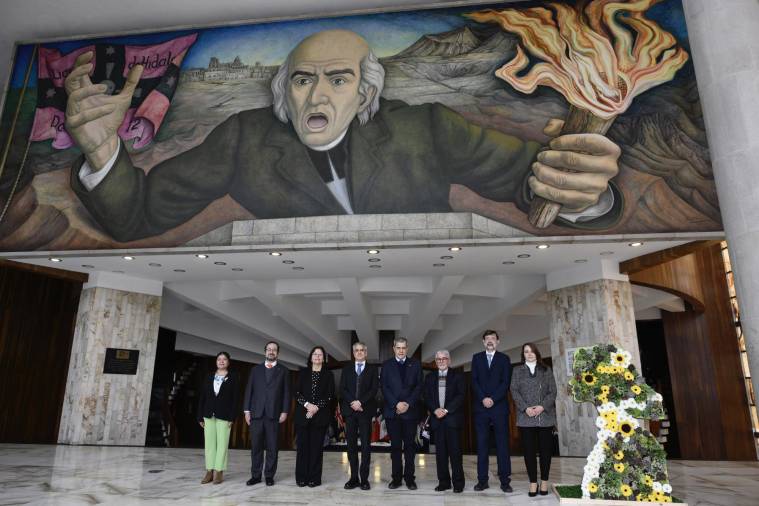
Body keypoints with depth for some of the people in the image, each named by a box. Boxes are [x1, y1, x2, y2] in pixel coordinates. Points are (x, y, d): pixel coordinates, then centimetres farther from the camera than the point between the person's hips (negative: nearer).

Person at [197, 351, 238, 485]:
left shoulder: (232, 379, 1)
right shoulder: (209, 378, 10)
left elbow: (234, 399, -3)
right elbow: (202, 397, 9)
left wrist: (232, 418, -11)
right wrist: (200, 416, 3)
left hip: (224, 416, -3)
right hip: (209, 415, 3)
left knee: (222, 443, -2)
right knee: (209, 443, 6)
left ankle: (219, 472, 3)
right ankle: (209, 471, 12)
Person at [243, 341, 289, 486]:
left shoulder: (283, 371, 9)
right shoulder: (255, 369, 13)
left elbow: (286, 392, 4)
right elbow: (249, 390, 10)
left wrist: (285, 411, -5)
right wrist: (247, 410, 2)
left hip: (274, 414, -1)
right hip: (256, 413, 1)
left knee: (272, 447, 2)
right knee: (256, 446, 4)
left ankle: (269, 475, 11)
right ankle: (256, 475, 14)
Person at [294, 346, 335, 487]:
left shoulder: (328, 374, 8)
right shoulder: (303, 372, 11)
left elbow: (330, 396, 2)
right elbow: (297, 393, 5)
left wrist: (316, 408, -10)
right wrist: (307, 404, -11)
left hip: (320, 416, -1)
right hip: (303, 414, 1)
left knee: (316, 446, -1)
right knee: (302, 446, 0)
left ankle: (314, 478, 7)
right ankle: (301, 477, 9)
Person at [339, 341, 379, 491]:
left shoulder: (372, 369, 8)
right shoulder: (347, 369, 13)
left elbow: (374, 389, -2)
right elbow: (342, 389, 5)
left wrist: (361, 402, -12)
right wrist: (353, 403, -9)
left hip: (365, 410, -2)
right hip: (350, 410, 2)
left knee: (366, 445, -2)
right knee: (351, 444, 3)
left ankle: (364, 478, 3)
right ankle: (354, 478, 10)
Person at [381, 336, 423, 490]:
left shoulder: (415, 364, 8)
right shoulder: (386, 365, 7)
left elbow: (419, 386, 3)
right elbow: (384, 387, 1)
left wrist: (408, 403, -9)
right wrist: (396, 404, -11)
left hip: (410, 410, 0)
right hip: (392, 411, 0)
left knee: (410, 445, 4)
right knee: (395, 446, 5)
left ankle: (409, 477, 11)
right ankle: (396, 477, 13)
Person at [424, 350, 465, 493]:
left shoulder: (457, 376, 6)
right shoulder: (429, 377, 15)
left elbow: (460, 395, -4)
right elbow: (426, 397, 7)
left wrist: (446, 410, -13)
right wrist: (435, 410, -10)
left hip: (453, 418, -2)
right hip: (436, 418, 3)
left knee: (455, 451, -3)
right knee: (440, 452, 4)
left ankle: (458, 483, 5)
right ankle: (443, 482, 12)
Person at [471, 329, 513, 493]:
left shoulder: (504, 359, 8)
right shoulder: (476, 358, 12)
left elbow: (506, 382, -1)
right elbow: (474, 381, 4)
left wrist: (493, 399, -11)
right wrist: (483, 398, -9)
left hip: (499, 406, -1)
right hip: (481, 407, 1)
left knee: (502, 444, 1)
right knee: (482, 444, 3)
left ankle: (505, 481, 6)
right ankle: (482, 480, 8)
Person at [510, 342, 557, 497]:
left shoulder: (546, 370, 12)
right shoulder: (517, 370, 12)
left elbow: (553, 391, 4)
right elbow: (514, 391, 3)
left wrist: (542, 406, -11)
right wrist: (525, 408, -11)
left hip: (545, 416, 0)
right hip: (526, 417, 0)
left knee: (546, 449, 2)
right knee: (529, 450, 0)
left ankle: (544, 481, 13)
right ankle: (533, 482, 6)